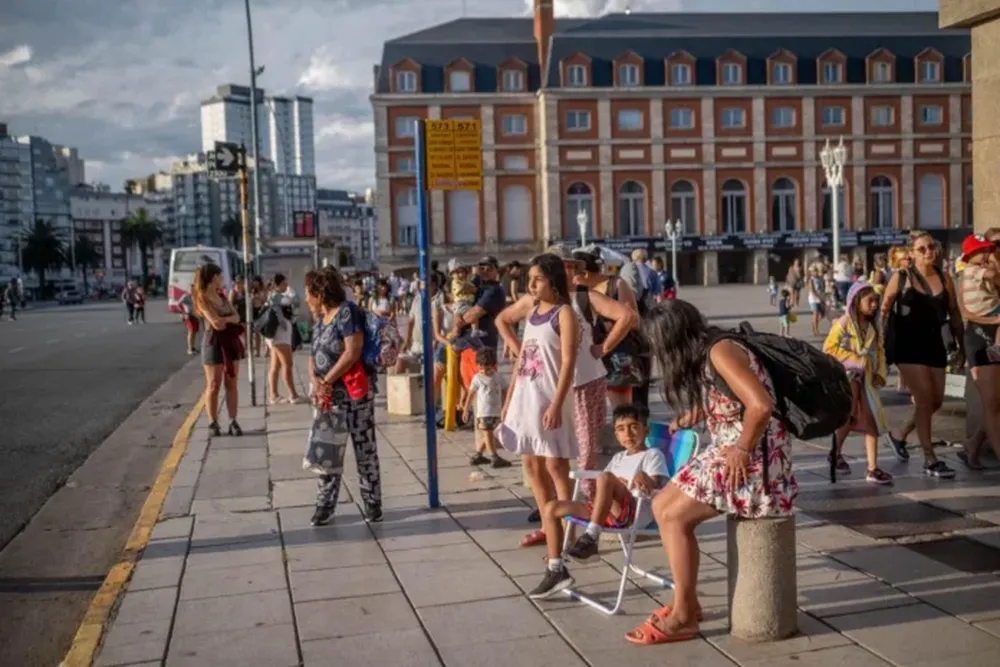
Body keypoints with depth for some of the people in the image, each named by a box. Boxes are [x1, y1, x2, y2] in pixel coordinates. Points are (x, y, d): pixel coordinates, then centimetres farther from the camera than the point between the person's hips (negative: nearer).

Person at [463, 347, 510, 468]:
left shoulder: (497, 378, 4)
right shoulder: (477, 379, -3)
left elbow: (502, 394, 11)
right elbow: (470, 394, 3)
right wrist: (466, 409, 5)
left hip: (496, 412, 4)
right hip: (483, 412, -4)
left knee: (487, 435, 10)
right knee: (488, 435, -4)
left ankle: (478, 455, 23)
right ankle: (494, 457, -6)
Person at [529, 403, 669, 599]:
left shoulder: (653, 455, 7)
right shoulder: (618, 458, 29)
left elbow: (657, 486, -11)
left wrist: (643, 477, -32)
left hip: (633, 512, -7)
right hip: (606, 510, 8)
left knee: (605, 478, -36)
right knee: (551, 508, -5)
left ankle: (591, 538, -33)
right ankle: (556, 570, -6)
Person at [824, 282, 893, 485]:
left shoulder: (873, 326, 9)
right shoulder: (844, 323, -9)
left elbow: (879, 350, 13)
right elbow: (829, 348, -15)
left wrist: (880, 373, -1)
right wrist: (856, 359, -17)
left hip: (866, 377, 6)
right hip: (846, 375, -6)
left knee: (871, 420, 0)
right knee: (849, 416, -5)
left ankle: (873, 469, 3)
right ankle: (835, 453, 22)